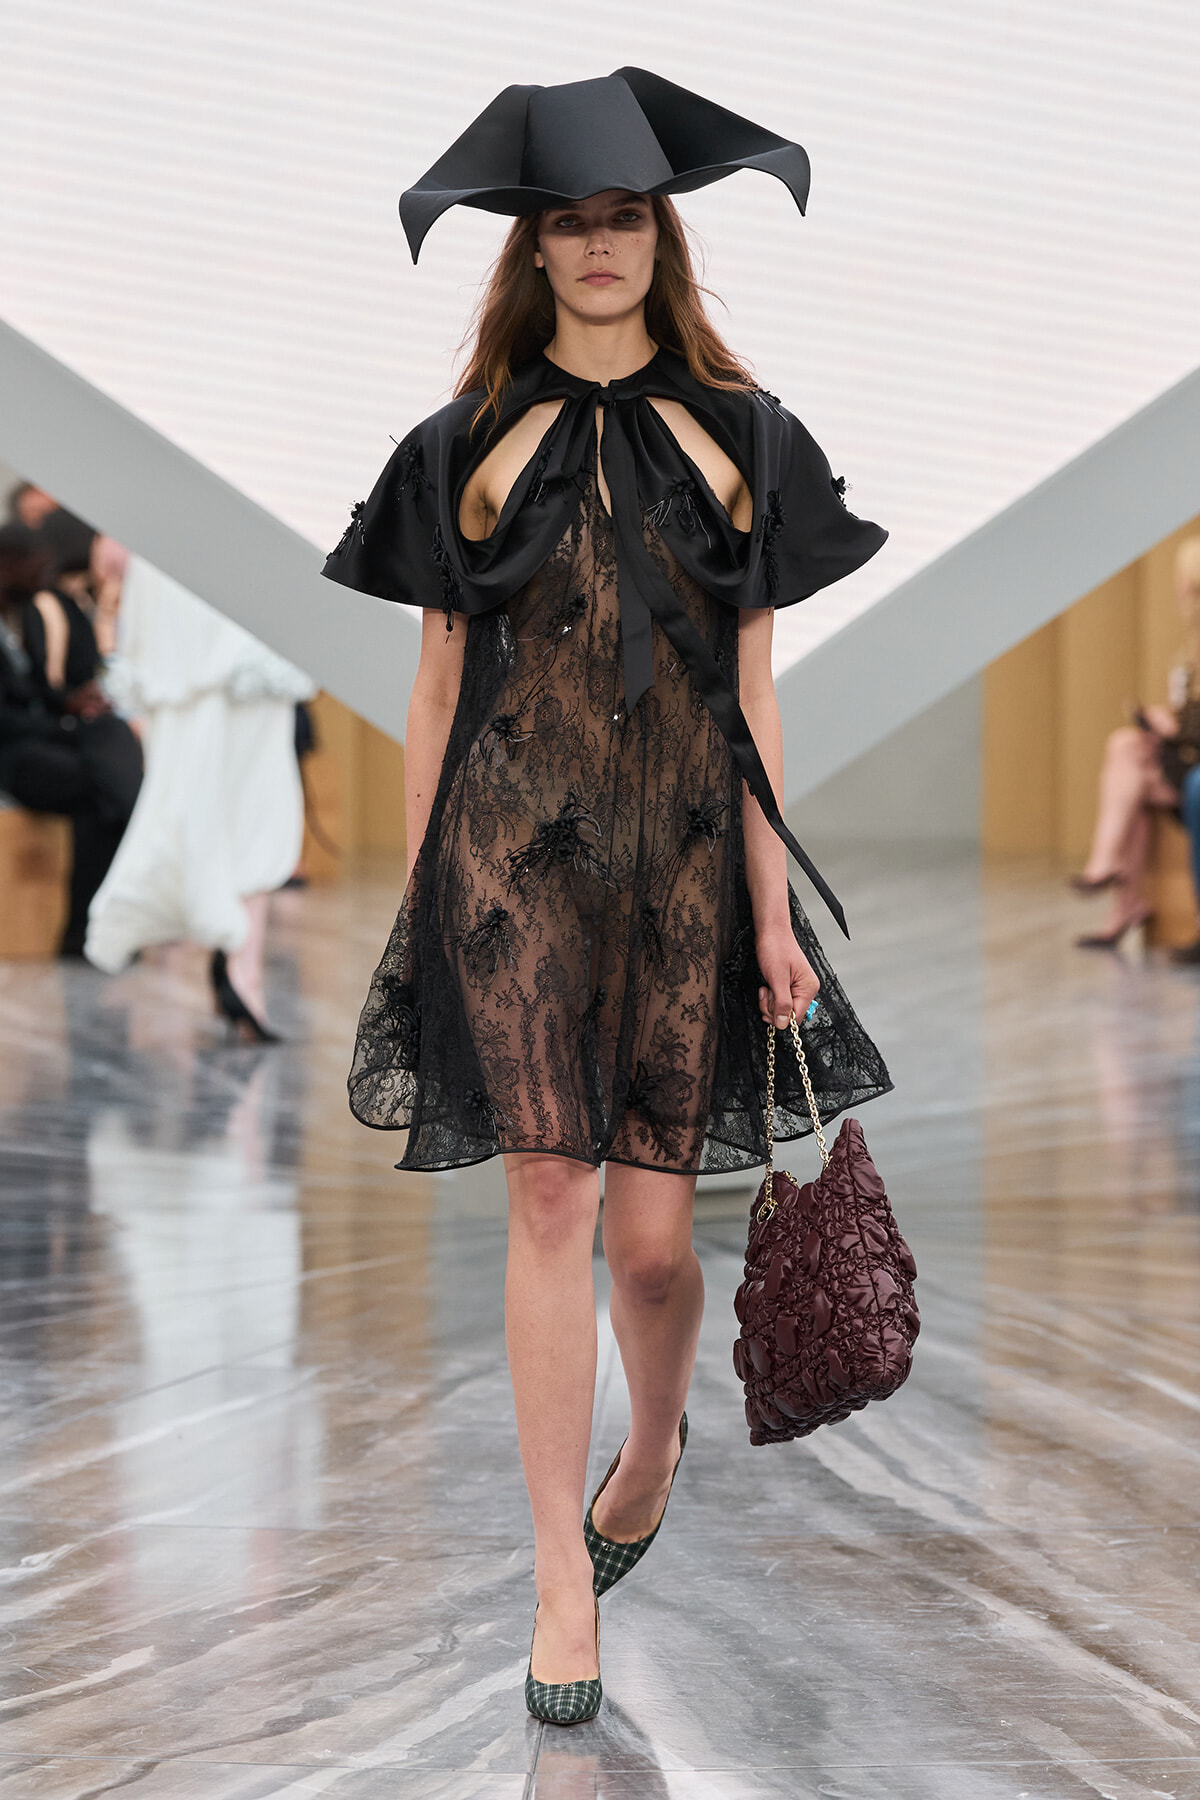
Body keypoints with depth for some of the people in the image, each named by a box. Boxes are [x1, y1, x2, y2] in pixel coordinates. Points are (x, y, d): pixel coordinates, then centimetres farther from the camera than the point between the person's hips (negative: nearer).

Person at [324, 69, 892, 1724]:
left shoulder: (736, 439, 9)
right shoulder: (470, 448, 7)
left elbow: (752, 695, 8)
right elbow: (437, 689, 8)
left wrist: (773, 908, 3)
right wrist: (417, 897, 5)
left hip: (684, 858, 1)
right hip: (514, 855, 0)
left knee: (650, 1226, 0)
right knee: (549, 1198, -5)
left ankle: (654, 1445, 33)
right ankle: (563, 1577, 4)